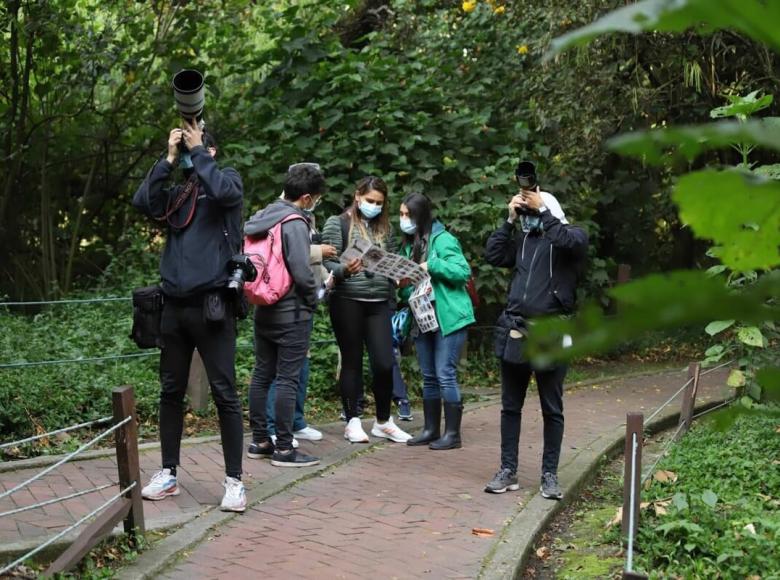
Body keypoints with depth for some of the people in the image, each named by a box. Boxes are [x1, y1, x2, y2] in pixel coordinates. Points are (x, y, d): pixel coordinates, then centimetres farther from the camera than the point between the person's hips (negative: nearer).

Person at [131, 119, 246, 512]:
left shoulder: (228, 179, 5)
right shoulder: (176, 194, 15)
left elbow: (224, 192, -19)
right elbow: (142, 202, -2)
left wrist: (198, 151, -7)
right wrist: (170, 158, -1)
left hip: (211, 304, -5)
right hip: (174, 305, 5)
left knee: (224, 393, -4)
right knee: (171, 392, 10)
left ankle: (234, 480, 2)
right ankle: (168, 474, 20)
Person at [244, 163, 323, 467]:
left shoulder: (260, 218, 8)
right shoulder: (294, 223, -17)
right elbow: (302, 272, -22)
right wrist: (314, 297, -4)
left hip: (263, 312, 8)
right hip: (292, 314, -8)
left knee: (262, 374, 12)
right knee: (287, 379, -4)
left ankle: (259, 440, 20)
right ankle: (284, 448, 0)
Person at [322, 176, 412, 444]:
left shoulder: (384, 227, 15)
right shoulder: (338, 224, 0)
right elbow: (327, 264, -5)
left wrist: (392, 297, 5)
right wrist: (345, 270, -25)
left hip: (379, 303, 4)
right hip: (347, 301, -4)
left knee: (384, 363, -2)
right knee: (352, 361, 3)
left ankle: (383, 422, 14)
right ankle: (353, 422, 13)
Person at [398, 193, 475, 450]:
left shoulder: (443, 239, -10)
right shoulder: (408, 244, 13)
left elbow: (463, 271, -18)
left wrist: (431, 266, -21)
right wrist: (405, 285, -7)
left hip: (448, 317, -8)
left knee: (445, 375, -7)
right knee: (428, 376, 12)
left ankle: (453, 433, 0)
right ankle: (431, 430, 20)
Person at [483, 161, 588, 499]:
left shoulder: (572, 237, 1)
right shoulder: (523, 240, 15)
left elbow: (567, 241, -22)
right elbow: (493, 255, 4)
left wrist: (542, 208, -15)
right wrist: (510, 219, 1)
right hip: (515, 331, 5)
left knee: (552, 410, 4)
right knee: (510, 406, 8)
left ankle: (550, 475, 11)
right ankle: (508, 471, 15)